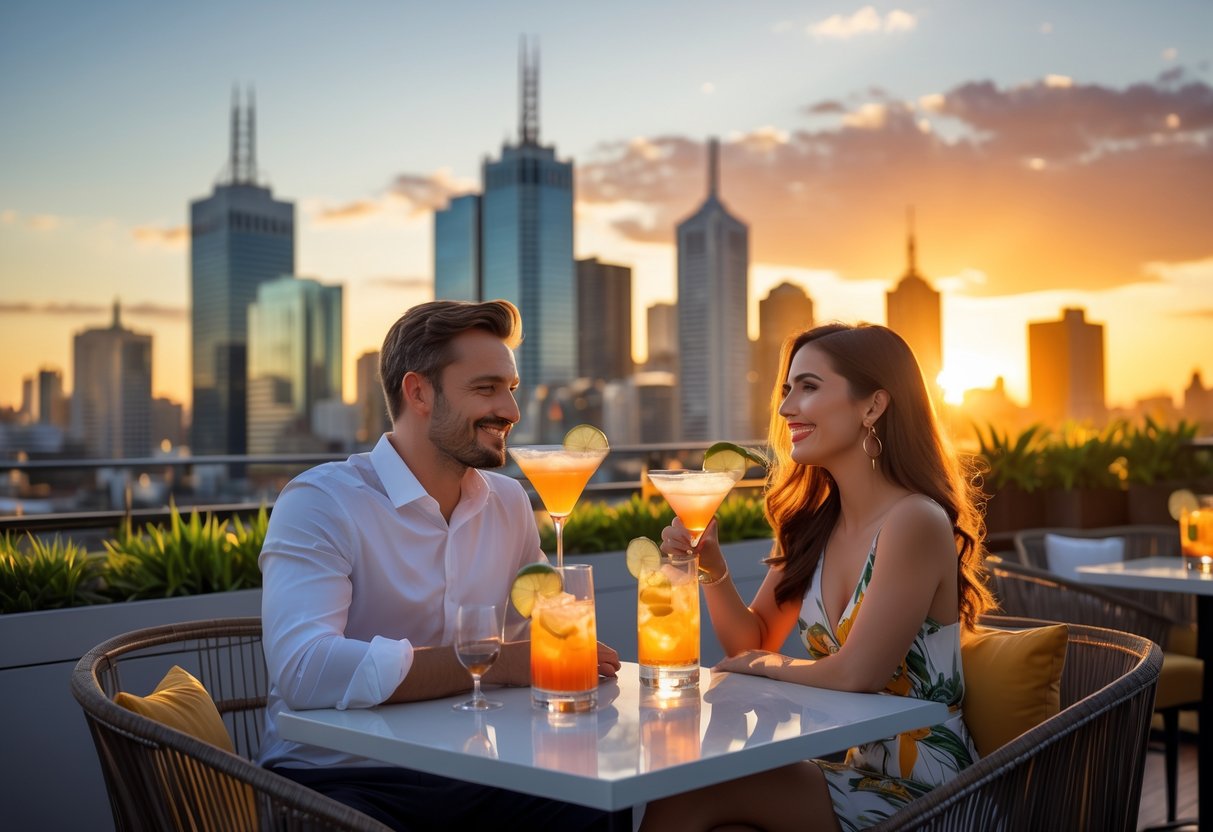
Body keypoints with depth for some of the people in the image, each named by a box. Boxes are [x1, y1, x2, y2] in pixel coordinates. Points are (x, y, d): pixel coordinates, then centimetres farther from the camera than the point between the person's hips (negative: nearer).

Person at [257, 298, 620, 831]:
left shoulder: (510, 503, 9)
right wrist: (495, 664, -23)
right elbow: (303, 669, -25)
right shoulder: (319, 503, -11)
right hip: (337, 780, -5)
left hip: (469, 775, 5)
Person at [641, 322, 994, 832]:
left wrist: (765, 666, -5)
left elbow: (857, 674, -24)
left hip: (916, 791, -6)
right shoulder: (814, 521, 5)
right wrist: (711, 566, -7)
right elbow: (752, 642, 11)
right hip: (848, 768, 6)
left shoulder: (915, 522, -19)